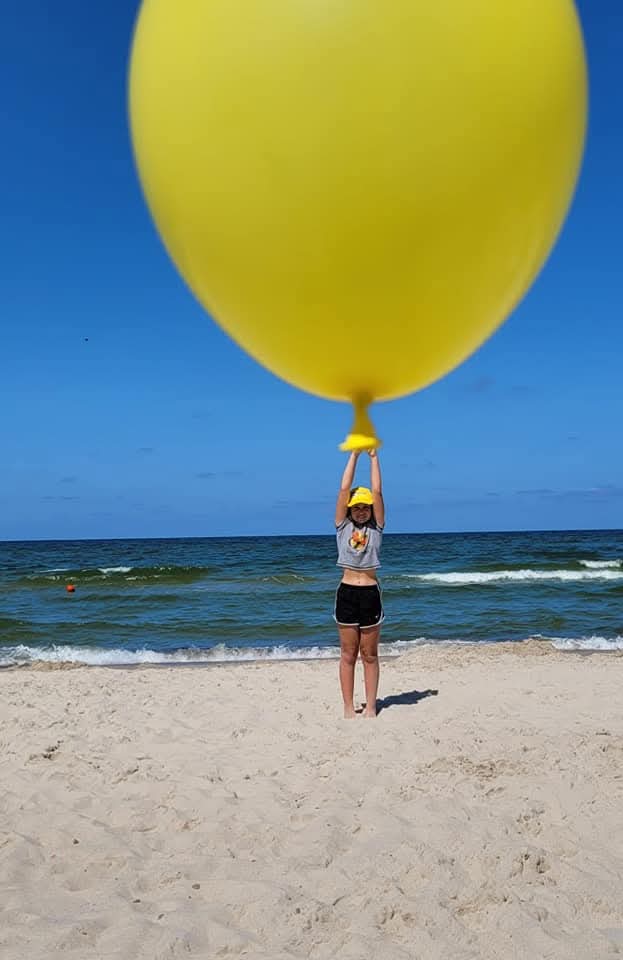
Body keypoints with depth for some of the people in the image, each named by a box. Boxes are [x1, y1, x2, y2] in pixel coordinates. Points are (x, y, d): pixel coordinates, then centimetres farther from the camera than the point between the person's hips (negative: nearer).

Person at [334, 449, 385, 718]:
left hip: (370, 593, 0)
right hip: (346, 593, 0)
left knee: (369, 655, 7)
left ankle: (371, 707, 12)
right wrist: (354, 456, -1)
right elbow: (344, 489, -1)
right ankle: (348, 707, 11)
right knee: (348, 654, 6)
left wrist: (374, 458, 0)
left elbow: (377, 492, -2)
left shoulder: (376, 527, 5)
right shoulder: (343, 526, 5)